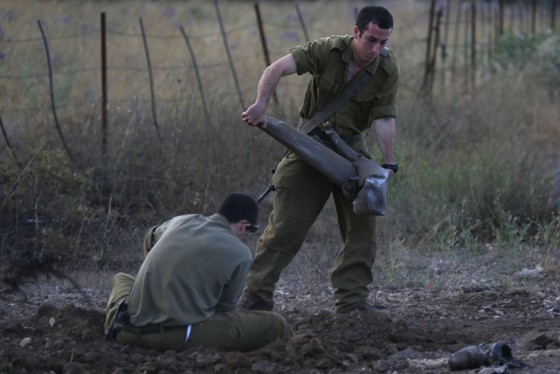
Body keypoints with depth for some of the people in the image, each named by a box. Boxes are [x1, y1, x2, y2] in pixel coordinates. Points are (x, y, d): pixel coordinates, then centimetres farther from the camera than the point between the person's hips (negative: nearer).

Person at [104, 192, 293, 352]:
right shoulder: (240, 253, -2)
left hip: (128, 330, 6)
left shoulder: (182, 221, 13)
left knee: (121, 279, 40)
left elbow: (150, 239, 36)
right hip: (177, 337, -5)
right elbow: (225, 307, 8)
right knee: (275, 324, 1)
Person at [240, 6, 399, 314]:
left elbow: (384, 118, -11)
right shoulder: (328, 50, -20)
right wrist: (261, 104, -45)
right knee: (285, 224, -4)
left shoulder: (387, 68, -12)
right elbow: (277, 69, -29)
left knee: (362, 225, -2)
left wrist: (389, 163, -22)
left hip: (351, 149, 3)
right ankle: (257, 297, 1)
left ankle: (352, 300, 5)